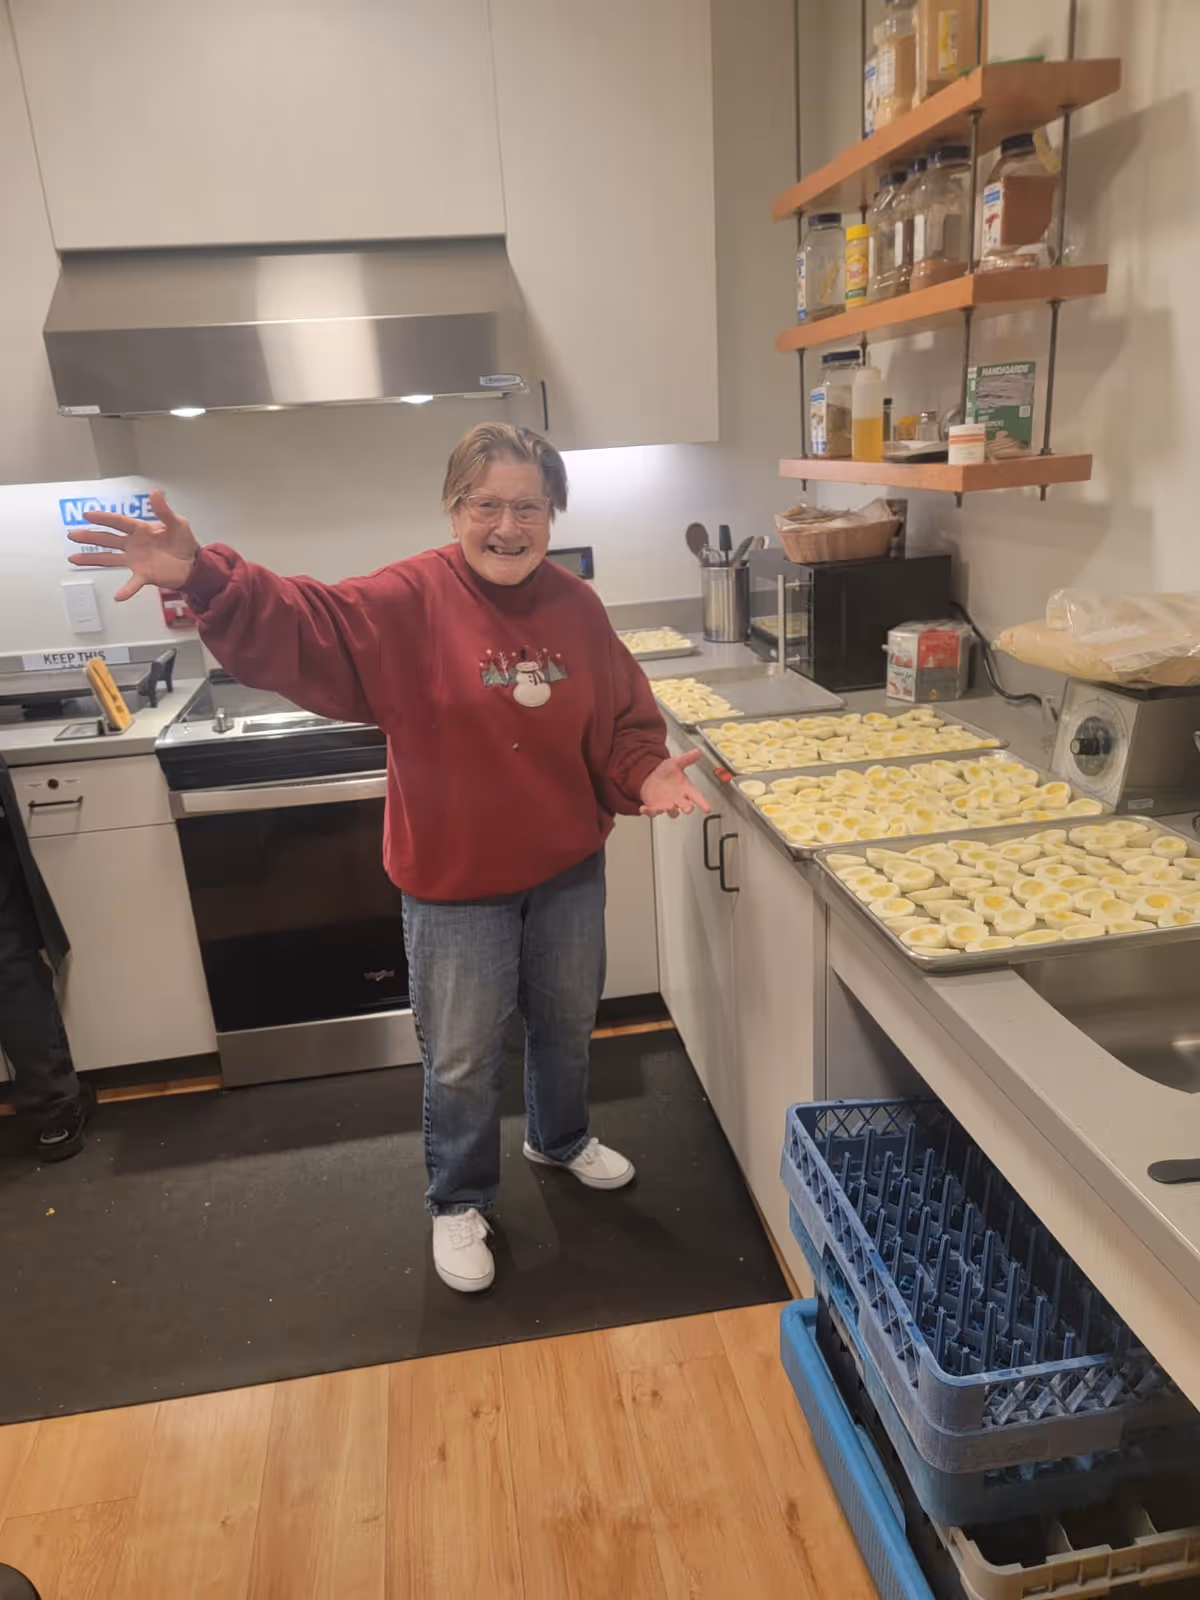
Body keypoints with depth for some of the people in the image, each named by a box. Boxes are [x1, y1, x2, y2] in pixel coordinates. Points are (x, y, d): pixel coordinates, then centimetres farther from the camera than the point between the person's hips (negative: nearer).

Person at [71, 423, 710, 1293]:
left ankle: (561, 1139, 54)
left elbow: (624, 725, 4)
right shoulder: (409, 601, -15)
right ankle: (460, 1202, 38)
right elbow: (299, 629, -27)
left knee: (568, 1024, 24)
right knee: (463, 1059, 11)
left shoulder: (577, 608, -2)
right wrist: (203, 580, -44)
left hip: (568, 871, 4)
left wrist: (648, 773, -16)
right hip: (456, 883, -4)